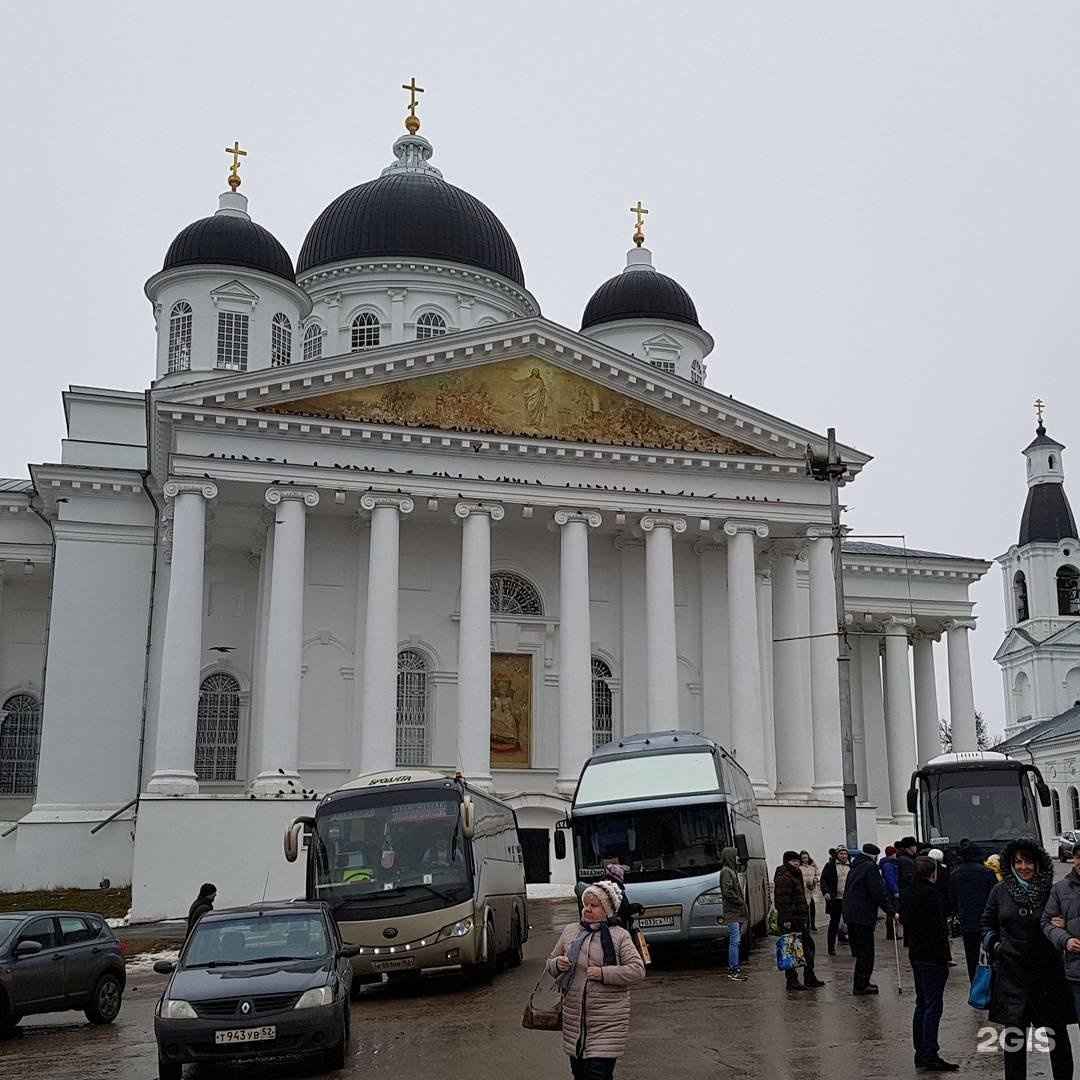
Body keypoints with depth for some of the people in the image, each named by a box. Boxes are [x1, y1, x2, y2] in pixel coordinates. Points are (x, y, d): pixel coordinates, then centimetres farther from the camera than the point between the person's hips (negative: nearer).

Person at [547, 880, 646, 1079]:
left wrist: (604, 973, -17)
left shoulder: (619, 936, -2)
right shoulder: (570, 931, 10)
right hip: (573, 1019, 5)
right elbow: (550, 963, 17)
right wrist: (557, 965, -7)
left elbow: (638, 971, -8)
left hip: (607, 1024, -4)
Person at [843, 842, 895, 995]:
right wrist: (891, 912, -11)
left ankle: (862, 983, 20)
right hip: (863, 916, -9)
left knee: (860, 950, 16)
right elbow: (878, 893, -15)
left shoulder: (855, 866, 19)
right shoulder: (870, 867, -9)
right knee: (866, 952, -3)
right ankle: (860, 986, -2)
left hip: (849, 913, 9)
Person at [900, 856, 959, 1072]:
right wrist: (943, 955, -15)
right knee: (933, 1007, -5)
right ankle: (930, 1057, -4)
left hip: (915, 954, 9)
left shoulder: (906, 893, 11)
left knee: (922, 1004, 16)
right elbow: (938, 927, -20)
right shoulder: (931, 894, -18)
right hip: (932, 955, -9)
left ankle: (920, 1053, 20)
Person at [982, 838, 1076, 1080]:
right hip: (1012, 971, 1)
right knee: (1014, 1033, 4)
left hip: (1048, 971, -1)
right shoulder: (1000, 891, 3)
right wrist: (993, 942, 0)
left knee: (1057, 1033, 8)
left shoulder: (1051, 890, -2)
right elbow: (987, 923, 16)